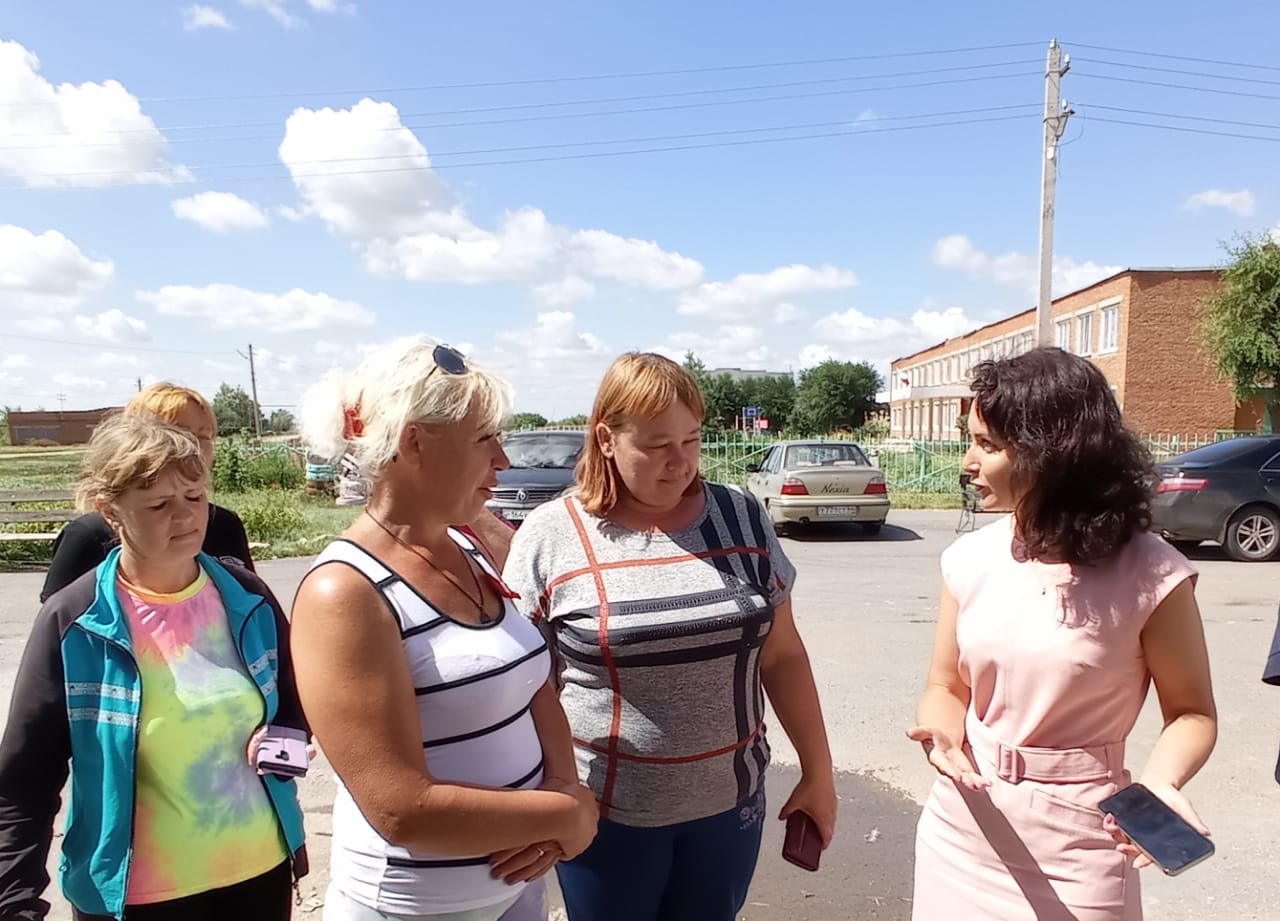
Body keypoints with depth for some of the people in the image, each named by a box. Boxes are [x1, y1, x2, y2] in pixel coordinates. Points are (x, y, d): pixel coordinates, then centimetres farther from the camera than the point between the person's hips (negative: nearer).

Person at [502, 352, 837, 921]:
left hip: (729, 800, 3)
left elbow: (783, 657, 3)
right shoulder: (550, 536, -11)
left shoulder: (741, 518, -2)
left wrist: (817, 770, 6)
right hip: (606, 810, -2)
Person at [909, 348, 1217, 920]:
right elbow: (946, 686, 4)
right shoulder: (969, 559, -4)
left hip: (1076, 845, -3)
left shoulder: (1148, 574, -14)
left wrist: (1161, 782, -22)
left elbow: (1191, 711, -3)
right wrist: (943, 732, -17)